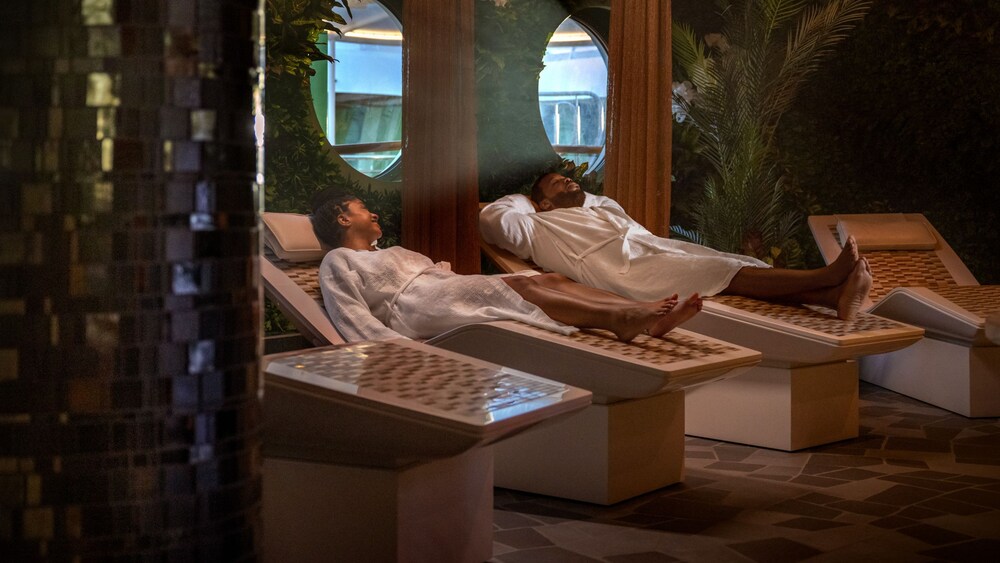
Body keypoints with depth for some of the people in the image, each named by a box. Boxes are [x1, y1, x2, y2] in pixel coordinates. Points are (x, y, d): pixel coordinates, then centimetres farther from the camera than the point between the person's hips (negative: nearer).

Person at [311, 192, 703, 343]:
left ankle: (649, 316, -32)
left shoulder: (393, 254, 38)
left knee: (550, 279, -15)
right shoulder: (337, 262, 12)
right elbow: (351, 314, -6)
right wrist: (394, 346, -22)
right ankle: (619, 319, -44)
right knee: (519, 286, -29)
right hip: (419, 308, -8)